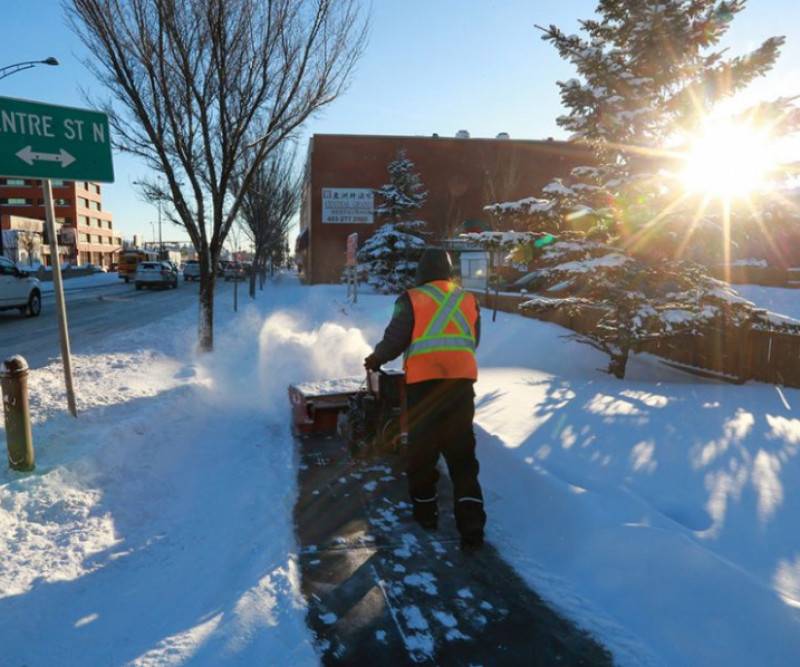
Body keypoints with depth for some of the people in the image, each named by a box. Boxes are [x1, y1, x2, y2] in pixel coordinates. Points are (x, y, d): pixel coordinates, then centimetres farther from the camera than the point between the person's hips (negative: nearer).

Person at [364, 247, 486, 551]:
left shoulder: (412, 299, -2)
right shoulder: (468, 300, 11)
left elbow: (394, 339, -4)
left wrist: (375, 360, 14)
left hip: (424, 382, -3)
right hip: (461, 381, 3)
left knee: (422, 449, 14)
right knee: (462, 454, 7)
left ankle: (425, 511, 27)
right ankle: (471, 525, 1)